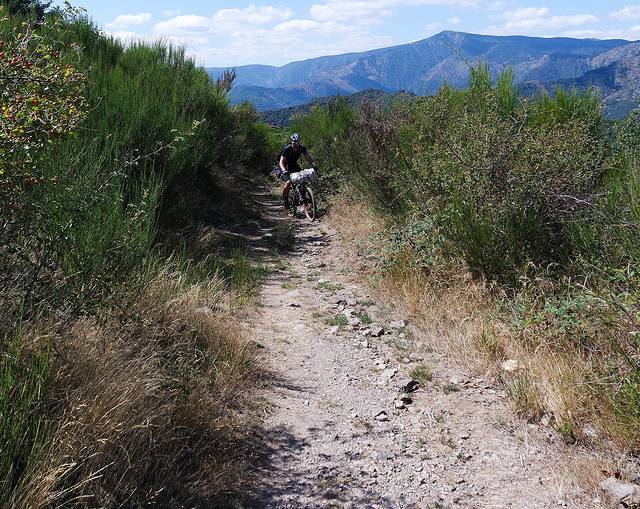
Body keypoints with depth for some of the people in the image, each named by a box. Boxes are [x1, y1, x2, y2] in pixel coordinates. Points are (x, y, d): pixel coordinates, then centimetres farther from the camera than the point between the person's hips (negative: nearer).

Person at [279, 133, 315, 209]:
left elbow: (308, 157, -14)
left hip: (294, 165, 5)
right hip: (286, 166, -5)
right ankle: (285, 199, -6)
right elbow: (281, 162, -28)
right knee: (288, 182, -26)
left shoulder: (302, 148, -16)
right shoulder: (287, 149, -27)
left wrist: (313, 164, -34)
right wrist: (284, 170, -46)